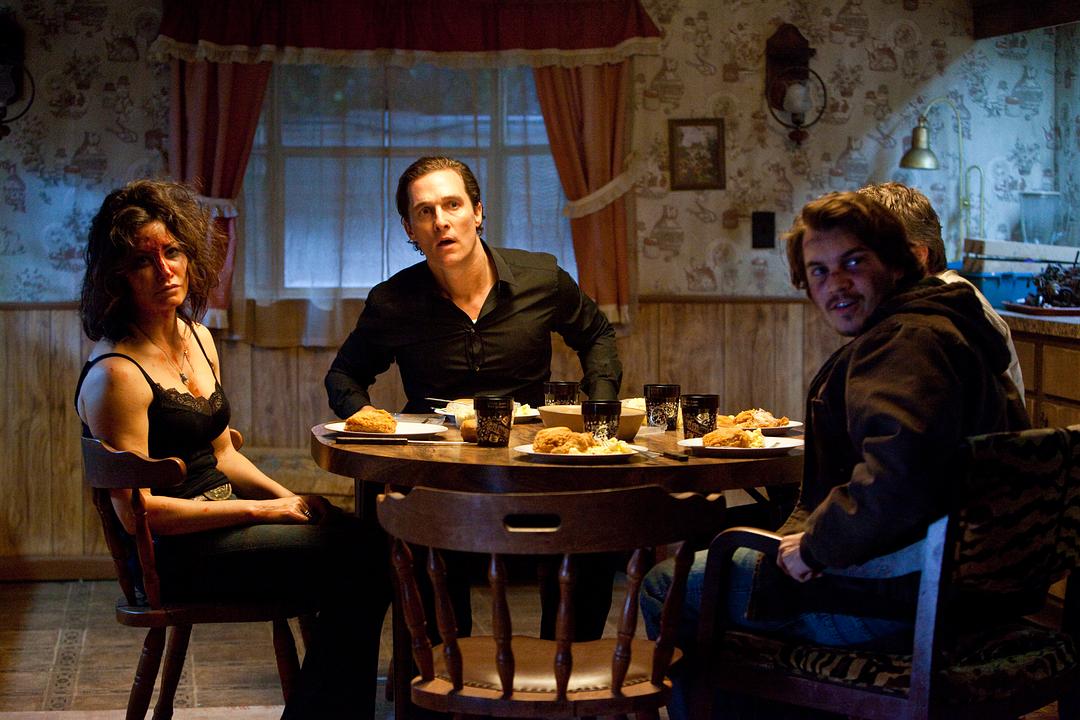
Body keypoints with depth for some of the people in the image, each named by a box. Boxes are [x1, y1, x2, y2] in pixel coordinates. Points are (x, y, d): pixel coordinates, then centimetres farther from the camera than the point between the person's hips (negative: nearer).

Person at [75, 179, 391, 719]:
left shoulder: (196, 339, 12)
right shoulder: (116, 375, -16)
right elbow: (137, 511, -18)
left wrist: (287, 496, 1)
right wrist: (261, 510, -16)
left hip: (220, 522, 8)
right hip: (174, 556, -8)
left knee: (366, 537, -12)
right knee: (356, 560, -19)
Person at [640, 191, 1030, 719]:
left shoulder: (906, 342, -19)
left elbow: (894, 481, -35)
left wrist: (814, 545, -19)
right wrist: (803, 534, 11)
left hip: (896, 597, -11)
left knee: (666, 589, 2)